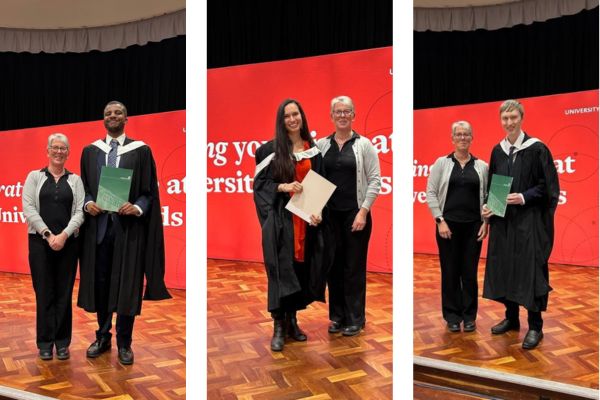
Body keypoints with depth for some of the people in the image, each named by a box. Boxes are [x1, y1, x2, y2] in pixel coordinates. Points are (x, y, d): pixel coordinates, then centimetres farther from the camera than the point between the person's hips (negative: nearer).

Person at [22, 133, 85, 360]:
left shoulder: (75, 180, 8)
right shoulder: (34, 176, 6)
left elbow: (80, 212, 0)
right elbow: (28, 209, -4)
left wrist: (64, 235, -14)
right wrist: (48, 235, -13)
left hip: (68, 243, 1)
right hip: (40, 242, -1)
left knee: (64, 293, 4)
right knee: (44, 292, 3)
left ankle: (62, 342, 14)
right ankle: (45, 342, 14)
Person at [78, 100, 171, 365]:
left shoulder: (140, 151, 1)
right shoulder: (90, 151, 11)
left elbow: (149, 191, 0)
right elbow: (84, 187, 13)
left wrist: (137, 207, -18)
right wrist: (88, 203, -8)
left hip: (128, 227, -3)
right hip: (98, 225, 3)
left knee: (127, 285, 2)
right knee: (100, 282, 9)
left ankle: (124, 343, 15)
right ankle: (103, 337, 25)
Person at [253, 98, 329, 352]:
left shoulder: (313, 149, 9)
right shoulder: (271, 149, -1)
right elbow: (259, 183, -1)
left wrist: (318, 211, -5)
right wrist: (282, 186, -18)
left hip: (305, 218, 4)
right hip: (280, 217, -3)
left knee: (301, 268, 7)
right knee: (281, 269, -4)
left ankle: (292, 320, 21)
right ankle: (278, 327, 3)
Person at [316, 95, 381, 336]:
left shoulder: (363, 144, 0)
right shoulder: (322, 145, 7)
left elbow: (375, 180, -4)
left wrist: (363, 211, -11)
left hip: (355, 214, -3)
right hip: (329, 214, 3)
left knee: (354, 267, 3)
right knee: (333, 265, 8)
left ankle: (355, 319, 14)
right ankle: (337, 316, 21)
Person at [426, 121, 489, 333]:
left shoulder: (481, 166, 6)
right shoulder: (442, 163, 1)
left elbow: (488, 196, 6)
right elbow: (431, 193, -3)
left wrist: (486, 222, -4)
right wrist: (440, 220, -10)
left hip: (473, 226, 1)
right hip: (448, 224, -1)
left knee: (470, 272, 4)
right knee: (450, 271, 4)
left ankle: (469, 315, 18)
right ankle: (452, 316, 17)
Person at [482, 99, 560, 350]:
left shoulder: (536, 148, -7)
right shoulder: (498, 150, 9)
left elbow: (548, 185, -8)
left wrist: (524, 197, -21)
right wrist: (488, 206, -2)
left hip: (529, 220, -6)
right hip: (503, 219, 6)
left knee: (530, 270, -4)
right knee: (504, 268, 9)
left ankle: (535, 326, 7)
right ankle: (511, 318, 24)